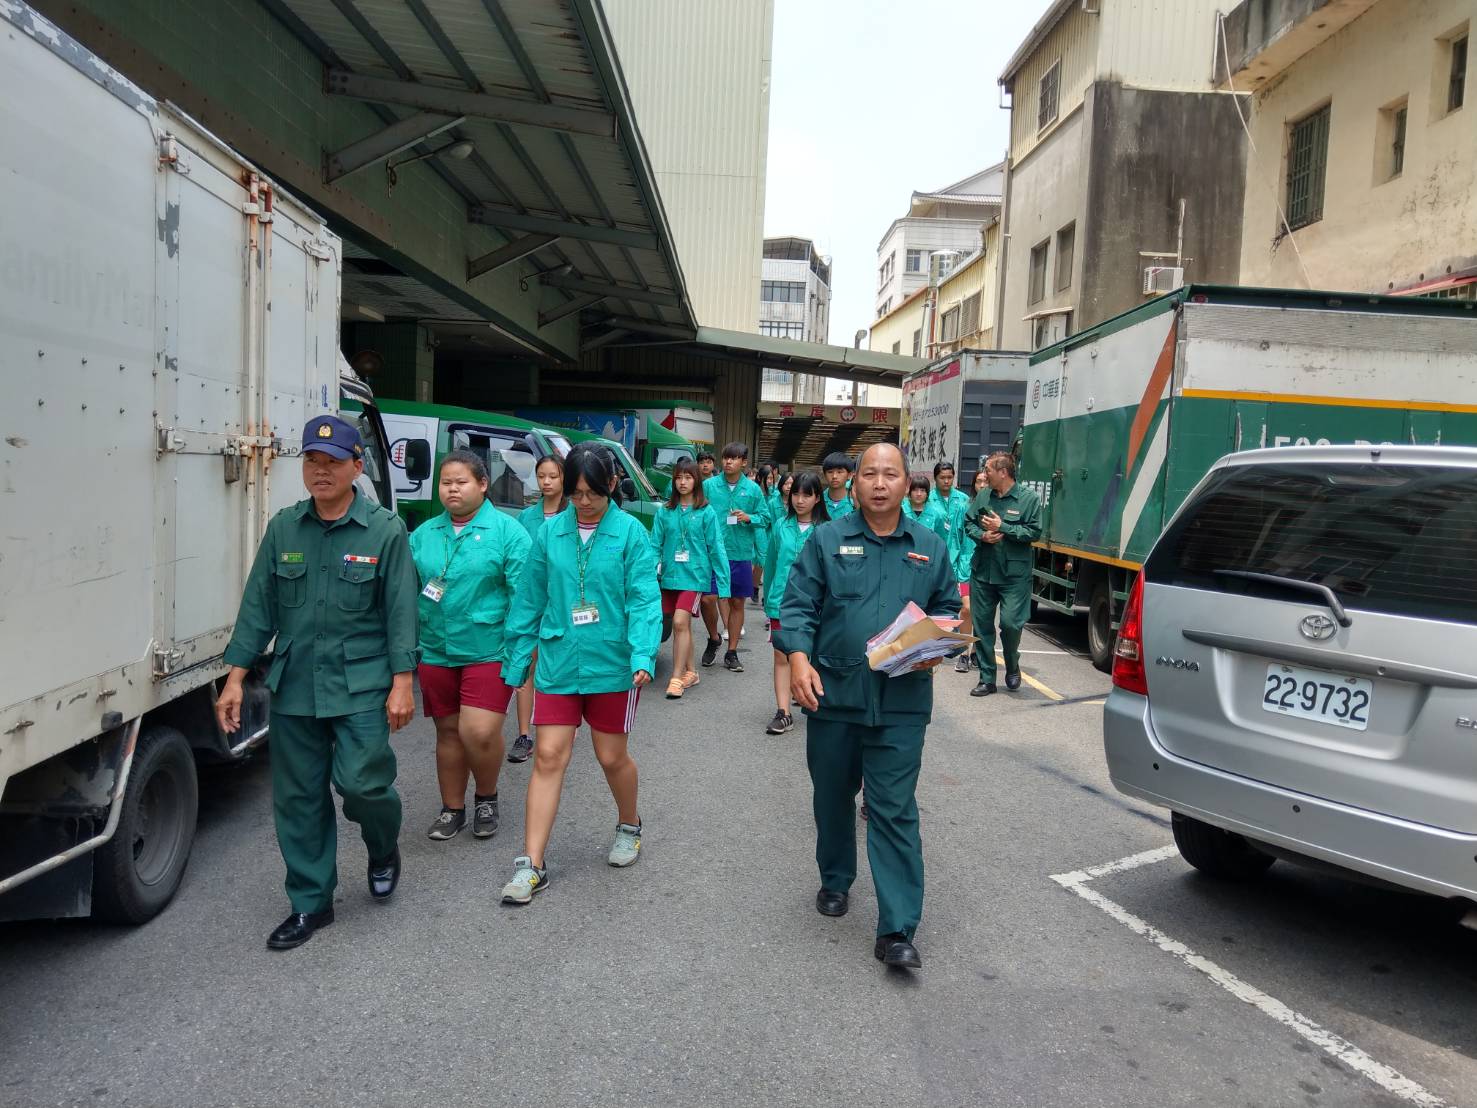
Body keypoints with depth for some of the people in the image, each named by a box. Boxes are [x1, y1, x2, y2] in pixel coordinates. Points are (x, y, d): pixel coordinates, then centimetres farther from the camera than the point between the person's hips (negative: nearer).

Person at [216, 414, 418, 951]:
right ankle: (310, 904, 25)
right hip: (294, 685, 4)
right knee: (298, 797, 8)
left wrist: (402, 683, -10)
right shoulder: (283, 528, 6)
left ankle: (384, 850, 25)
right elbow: (258, 605, 8)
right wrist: (235, 677, 4)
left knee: (361, 782, -10)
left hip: (362, 685, -4)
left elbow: (401, 610, -5)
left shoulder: (385, 529, -4)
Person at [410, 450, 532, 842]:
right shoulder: (423, 534, 9)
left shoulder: (507, 531, -5)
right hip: (436, 652, 5)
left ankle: (487, 798, 16)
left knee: (479, 732, -12)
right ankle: (452, 809, 29)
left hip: (488, 651, -5)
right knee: (448, 731, 13)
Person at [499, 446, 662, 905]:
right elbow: (529, 599, 6)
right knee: (549, 757, 1)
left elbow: (643, 599, -12)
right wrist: (515, 661, 7)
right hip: (558, 663, 2)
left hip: (611, 664, -2)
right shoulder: (550, 532, 2)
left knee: (612, 757, 11)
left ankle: (629, 825, 39)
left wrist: (643, 655, -23)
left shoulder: (630, 532, -7)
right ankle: (532, 864, 7)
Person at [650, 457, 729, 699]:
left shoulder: (705, 512, -2)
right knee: (682, 626, 13)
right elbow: (655, 545, 4)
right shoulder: (665, 512, 5)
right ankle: (689, 672, 27)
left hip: (694, 576, -4)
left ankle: (677, 677, -10)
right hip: (670, 576, 4)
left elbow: (715, 548, -2)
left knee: (680, 622, -16)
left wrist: (723, 582, -4)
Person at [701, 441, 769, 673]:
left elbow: (765, 518, 6)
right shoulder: (709, 485, -1)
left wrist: (749, 518, -12)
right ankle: (713, 639, 23)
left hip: (741, 554, 2)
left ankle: (731, 653, 21)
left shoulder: (753, 489, 2)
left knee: (737, 602, 9)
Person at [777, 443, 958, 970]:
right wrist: (798, 657, -17)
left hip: (901, 703, 0)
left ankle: (897, 930, 1)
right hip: (832, 694, 1)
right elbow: (798, 605, -1)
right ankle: (835, 881, 41)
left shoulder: (930, 547, 8)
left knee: (895, 811, -3)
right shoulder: (827, 540, 3)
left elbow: (948, 608, 15)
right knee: (833, 798, 16)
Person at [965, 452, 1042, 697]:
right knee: (982, 625, 6)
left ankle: (1012, 668, 21)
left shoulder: (1029, 499, -5)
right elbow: (968, 523, 13)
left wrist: (1002, 527, -14)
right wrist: (982, 535, -7)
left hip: (1014, 575, -5)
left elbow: (1034, 531, -10)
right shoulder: (982, 497, 9)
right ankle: (986, 679, 17)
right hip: (982, 573, 5)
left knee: (1011, 623, -10)